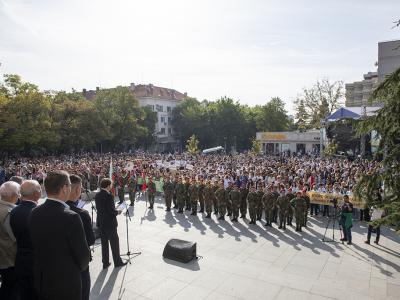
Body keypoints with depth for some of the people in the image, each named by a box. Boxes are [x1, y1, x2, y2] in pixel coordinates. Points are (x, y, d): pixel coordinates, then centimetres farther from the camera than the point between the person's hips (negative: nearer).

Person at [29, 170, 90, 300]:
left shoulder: (34, 213, -7)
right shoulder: (71, 217, -27)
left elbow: (36, 246, 5)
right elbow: (83, 254, -18)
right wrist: (80, 267, 3)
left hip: (41, 281, 6)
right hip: (66, 282, -6)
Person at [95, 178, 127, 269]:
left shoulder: (97, 195, 2)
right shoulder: (109, 196, -23)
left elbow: (99, 208, 9)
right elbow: (112, 211, -23)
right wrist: (118, 212, -3)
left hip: (101, 223, 7)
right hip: (110, 223, -7)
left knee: (104, 243, 15)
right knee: (114, 242, 8)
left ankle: (105, 263, 25)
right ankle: (117, 262, 20)